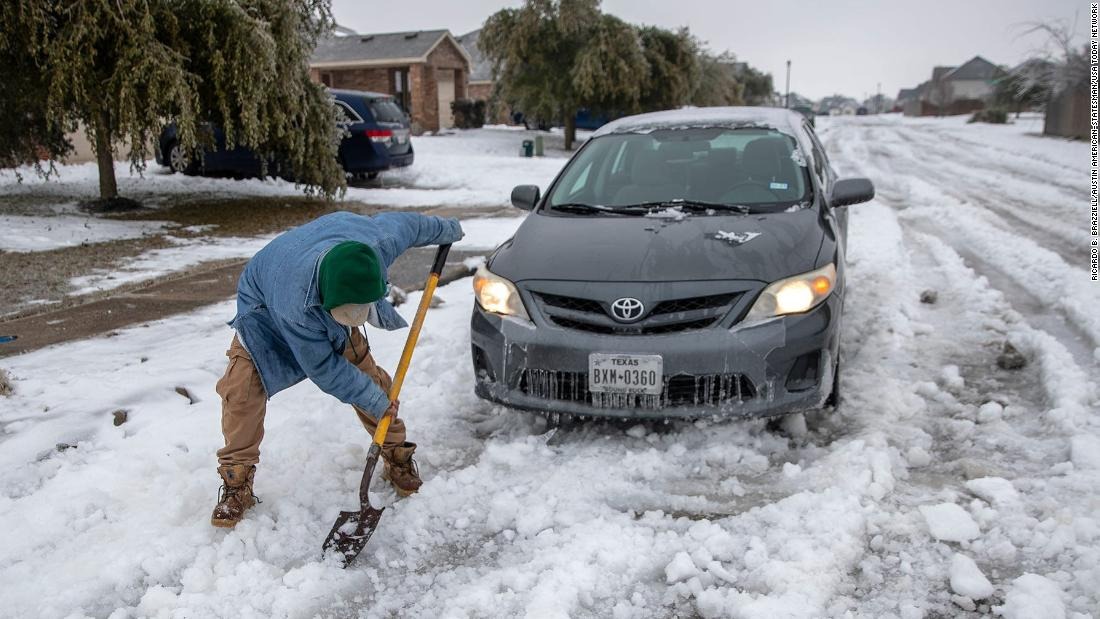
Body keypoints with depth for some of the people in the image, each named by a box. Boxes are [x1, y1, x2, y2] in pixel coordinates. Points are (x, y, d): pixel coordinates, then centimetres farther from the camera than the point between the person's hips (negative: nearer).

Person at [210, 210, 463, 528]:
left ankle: (397, 456, 18)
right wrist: (375, 401, -22)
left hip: (326, 302, 4)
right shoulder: (296, 306, -47)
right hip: (265, 306, -4)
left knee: (368, 375, -2)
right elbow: (323, 369, -30)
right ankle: (237, 484, -1)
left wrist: (446, 229, 7)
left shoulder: (379, 242, -38)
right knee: (242, 388, -19)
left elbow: (406, 223, -12)